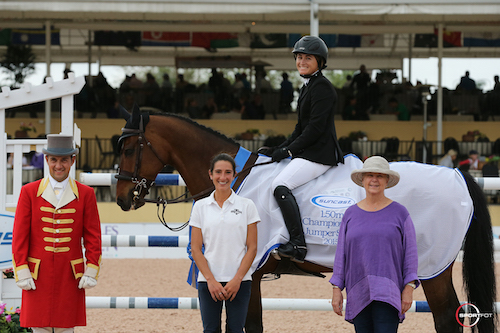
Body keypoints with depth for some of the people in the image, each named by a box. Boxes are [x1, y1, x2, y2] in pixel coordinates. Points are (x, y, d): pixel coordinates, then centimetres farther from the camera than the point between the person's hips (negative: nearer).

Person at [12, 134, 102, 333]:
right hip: (38, 276, 0)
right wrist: (22, 272, -6)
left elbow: (93, 237, 4)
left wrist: (91, 272, -3)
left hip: (70, 276, 0)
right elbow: (19, 236, 1)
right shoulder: (29, 192, 2)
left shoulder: (85, 194, 3)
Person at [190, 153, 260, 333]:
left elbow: (252, 248, 0)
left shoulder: (247, 205, 3)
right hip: (208, 280, 1)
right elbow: (195, 249, 2)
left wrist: (237, 279, -10)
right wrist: (211, 280, -9)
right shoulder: (200, 207, 6)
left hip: (239, 280, -1)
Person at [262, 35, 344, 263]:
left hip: (320, 154, -11)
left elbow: (316, 127, -18)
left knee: (280, 185, -26)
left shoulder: (321, 87, -11)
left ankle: (298, 244, -31)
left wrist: (289, 150, -14)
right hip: (308, 152, 11)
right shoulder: (307, 87, 20)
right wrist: (280, 149, 12)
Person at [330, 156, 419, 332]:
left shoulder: (399, 213, 3)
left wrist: (409, 288, -6)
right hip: (358, 294, 3)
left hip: (388, 293, -3)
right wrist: (337, 289, 6)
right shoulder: (350, 214, 10)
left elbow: (410, 252, 2)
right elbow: (341, 254, 12)